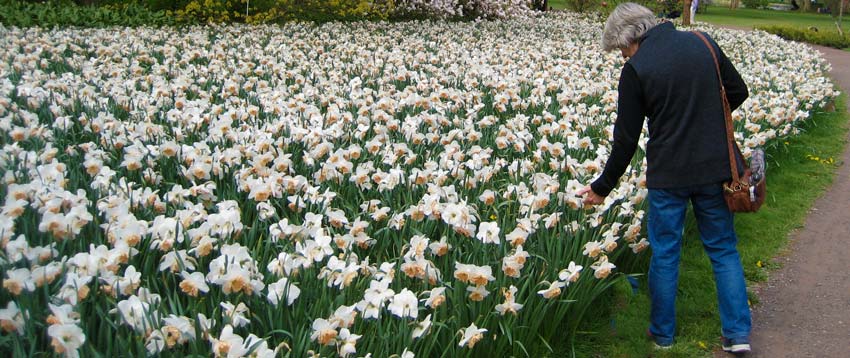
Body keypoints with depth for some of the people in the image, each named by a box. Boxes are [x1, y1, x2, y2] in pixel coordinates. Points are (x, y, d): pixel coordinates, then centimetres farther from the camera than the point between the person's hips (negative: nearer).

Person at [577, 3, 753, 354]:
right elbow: (738, 92, 11)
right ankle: (738, 333, 17)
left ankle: (662, 334, 23)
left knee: (664, 254, 11)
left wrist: (603, 187, 4)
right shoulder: (703, 43, 2)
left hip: (668, 174, -4)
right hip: (714, 167, 4)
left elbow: (626, 138, -7)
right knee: (723, 248, 16)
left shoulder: (636, 69, -11)